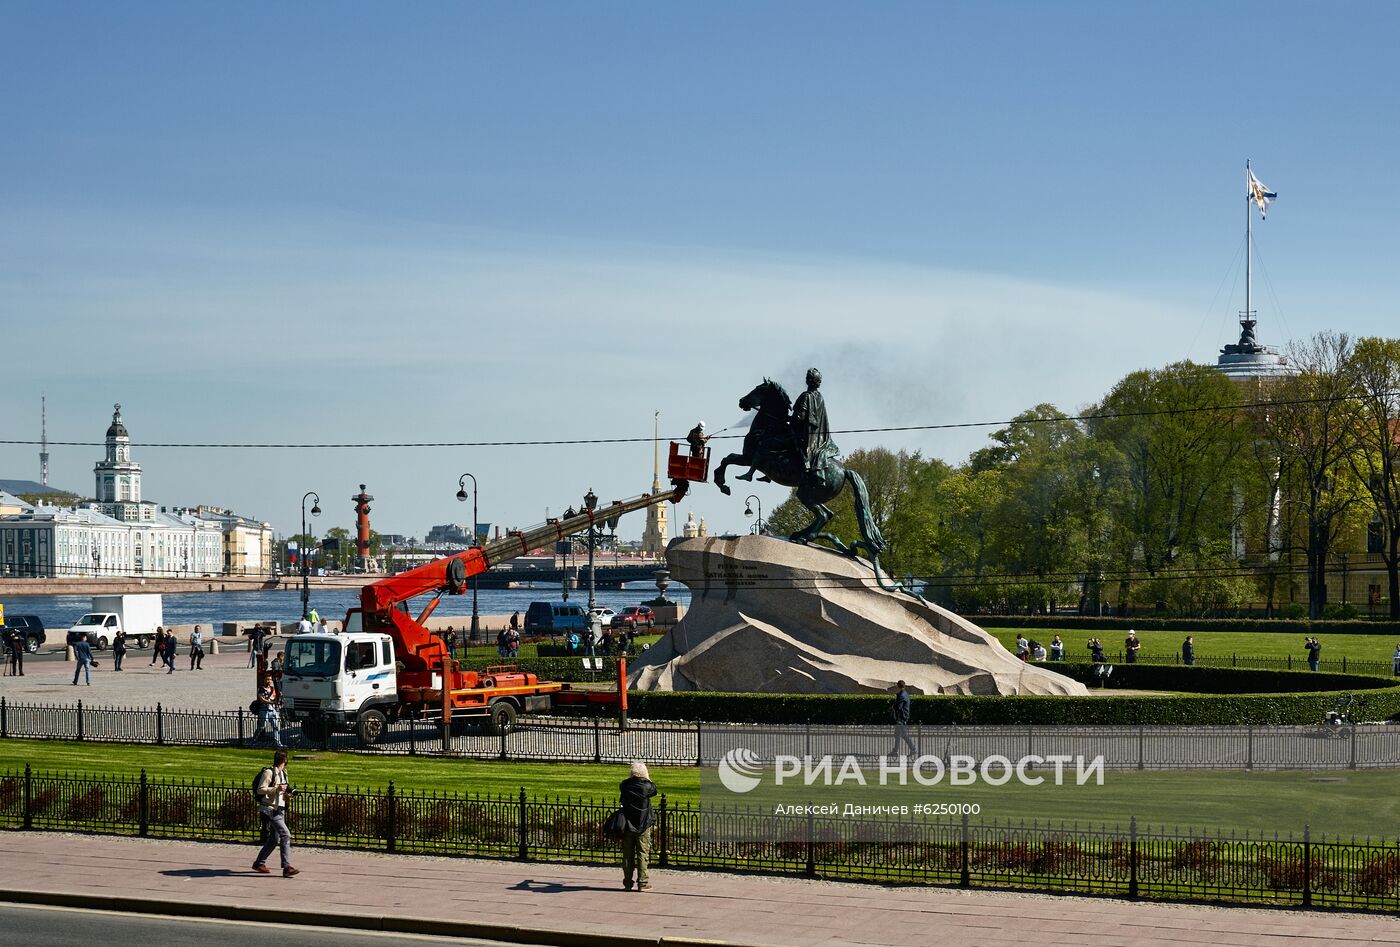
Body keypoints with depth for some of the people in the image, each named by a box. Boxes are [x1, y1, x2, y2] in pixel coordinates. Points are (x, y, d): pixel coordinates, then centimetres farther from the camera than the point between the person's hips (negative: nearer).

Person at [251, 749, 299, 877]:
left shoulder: (283, 773, 16)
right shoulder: (269, 772, -10)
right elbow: (260, 790, -15)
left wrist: (288, 794, 4)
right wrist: (276, 789, -25)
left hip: (279, 810, 9)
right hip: (270, 810, -9)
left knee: (274, 839, 11)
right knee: (285, 834, -17)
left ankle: (259, 863, 25)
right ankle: (287, 867, -20)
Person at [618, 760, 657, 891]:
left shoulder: (624, 785, -6)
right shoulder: (647, 786, -10)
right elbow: (654, 790, 8)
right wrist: (648, 779, 19)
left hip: (627, 825, 2)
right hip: (643, 826, -2)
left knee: (627, 854, 9)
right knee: (643, 853, 4)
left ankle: (627, 883, 11)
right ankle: (642, 883, 2)